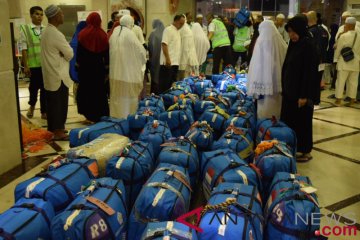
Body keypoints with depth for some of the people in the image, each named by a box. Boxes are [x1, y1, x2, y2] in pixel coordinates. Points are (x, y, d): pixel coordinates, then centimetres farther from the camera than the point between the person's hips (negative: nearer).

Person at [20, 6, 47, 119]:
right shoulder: (25, 29, -2)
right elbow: (24, 49, -4)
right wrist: (25, 65, -8)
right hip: (34, 64, -2)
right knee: (34, 87, 10)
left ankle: (44, 112, 21)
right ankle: (32, 106, 39)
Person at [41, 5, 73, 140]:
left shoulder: (46, 32, 11)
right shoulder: (56, 34, -20)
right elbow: (69, 54, -15)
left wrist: (61, 56, 1)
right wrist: (64, 57, 3)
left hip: (51, 74, 10)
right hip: (58, 75, -10)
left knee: (52, 103, 16)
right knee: (60, 104, -2)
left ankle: (54, 128, 26)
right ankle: (58, 132, 5)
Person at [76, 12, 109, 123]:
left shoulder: (83, 34, -8)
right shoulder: (103, 34, -6)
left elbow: (79, 50, -4)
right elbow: (106, 52, -1)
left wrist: (78, 62, 6)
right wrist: (106, 64, 9)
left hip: (85, 66, -1)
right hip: (99, 66, 1)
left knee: (85, 89, 10)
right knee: (99, 90, 9)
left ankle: (88, 113, 10)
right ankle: (99, 114, 12)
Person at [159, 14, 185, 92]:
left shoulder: (177, 31, 18)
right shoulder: (168, 30, -9)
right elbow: (164, 44, -18)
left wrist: (177, 61, 18)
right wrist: (167, 59, -23)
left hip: (175, 62, 9)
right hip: (168, 63, -9)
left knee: (172, 84, 13)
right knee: (165, 85, -5)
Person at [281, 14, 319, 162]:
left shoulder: (308, 46, -16)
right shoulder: (294, 44, 8)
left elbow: (310, 72, -18)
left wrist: (304, 95, -19)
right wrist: (284, 87, 15)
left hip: (301, 92, -8)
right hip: (290, 89, 8)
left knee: (302, 121, 3)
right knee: (288, 120, 12)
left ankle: (305, 151, 17)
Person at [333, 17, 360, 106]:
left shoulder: (343, 36, -12)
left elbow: (338, 49, -5)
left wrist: (335, 60, 8)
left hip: (344, 62, -4)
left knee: (340, 81, 4)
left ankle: (338, 100, 8)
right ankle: (352, 100, 16)